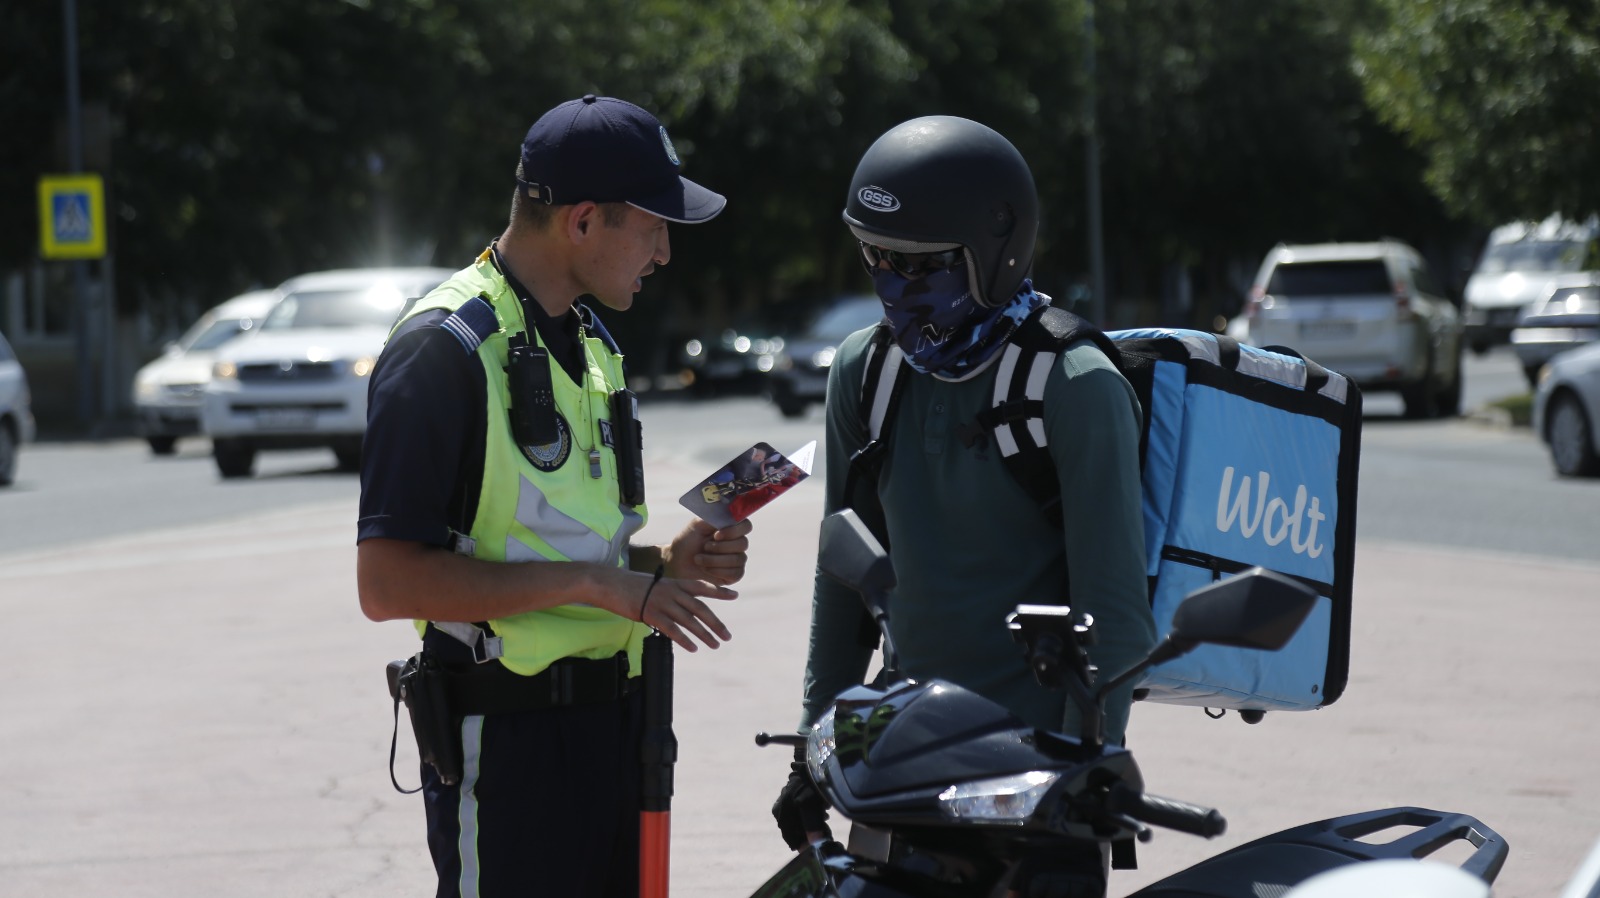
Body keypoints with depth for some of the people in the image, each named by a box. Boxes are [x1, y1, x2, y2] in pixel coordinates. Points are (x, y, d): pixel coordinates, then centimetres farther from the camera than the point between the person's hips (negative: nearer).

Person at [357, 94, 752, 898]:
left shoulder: (589, 347, 17)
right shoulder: (445, 348, -13)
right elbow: (388, 583, -20)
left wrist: (664, 562, 6)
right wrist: (594, 582, -20)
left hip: (608, 727, 9)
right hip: (504, 742, -9)